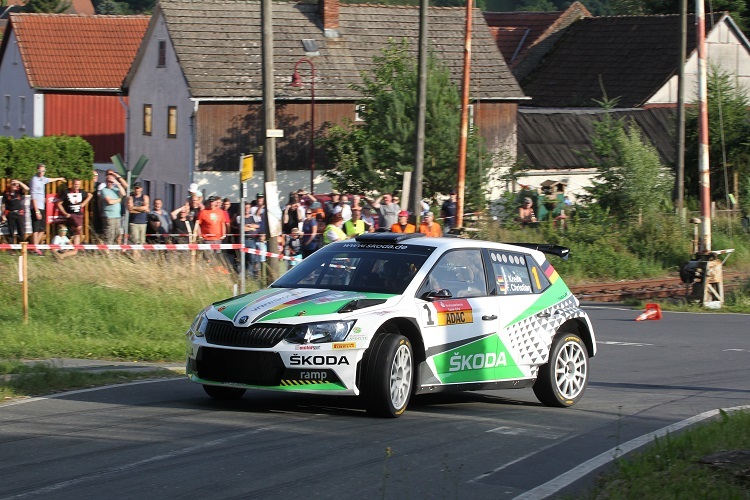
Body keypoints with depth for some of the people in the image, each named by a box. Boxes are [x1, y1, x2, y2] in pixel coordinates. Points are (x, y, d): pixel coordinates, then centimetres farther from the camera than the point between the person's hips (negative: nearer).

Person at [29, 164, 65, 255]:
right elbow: (33, 197, -16)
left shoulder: (42, 179, 14)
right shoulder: (34, 180, -11)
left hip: (42, 207, 9)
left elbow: (49, 180, 40)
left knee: (42, 229, 10)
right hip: (36, 207, -9)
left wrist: (59, 178, 59)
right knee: (36, 229, -11)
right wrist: (37, 211, -21)